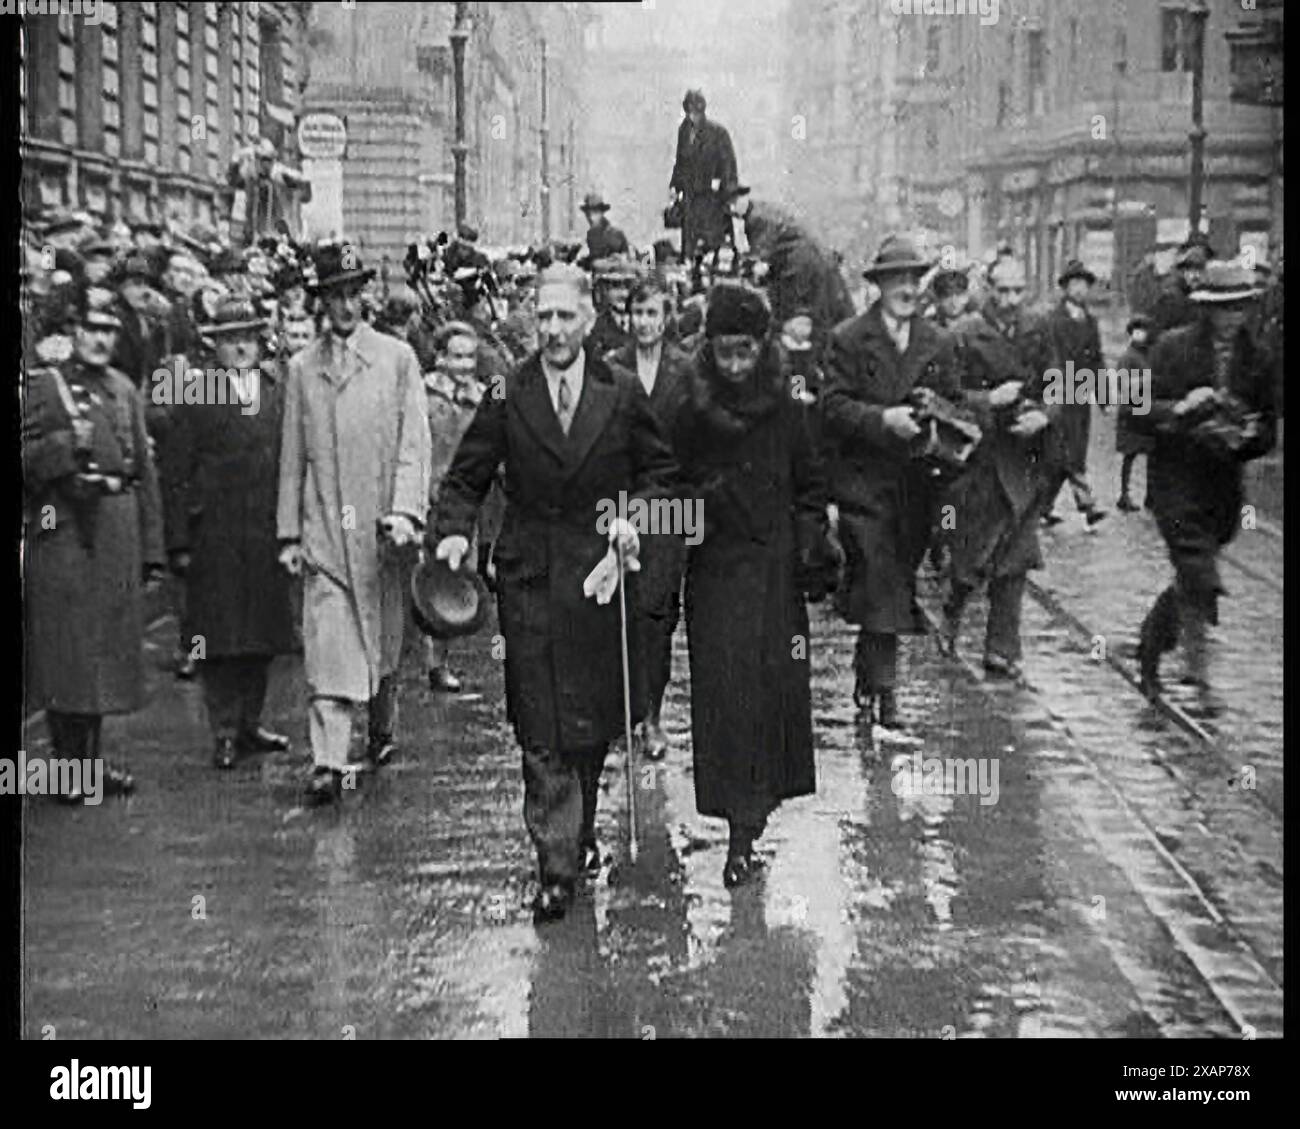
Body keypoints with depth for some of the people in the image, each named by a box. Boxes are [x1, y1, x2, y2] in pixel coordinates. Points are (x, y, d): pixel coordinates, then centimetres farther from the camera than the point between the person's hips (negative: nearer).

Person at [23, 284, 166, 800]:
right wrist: (68, 443, -24)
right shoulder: (42, 385, -1)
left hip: (119, 531, 5)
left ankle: (91, 758, 20)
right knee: (64, 651, -4)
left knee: (108, 647, 9)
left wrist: (151, 550, 12)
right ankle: (68, 764, 4)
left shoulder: (125, 389, 15)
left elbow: (144, 471, 15)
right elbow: (26, 460, -6)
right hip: (63, 530, -5)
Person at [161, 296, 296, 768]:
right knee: (220, 637, -1)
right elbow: (174, 472, -2)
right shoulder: (195, 394, -1)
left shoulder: (278, 389, 11)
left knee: (262, 636, 9)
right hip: (214, 532, -4)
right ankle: (224, 732, 8)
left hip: (267, 533, 4)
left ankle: (249, 724, 21)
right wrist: (178, 542, -7)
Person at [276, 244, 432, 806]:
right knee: (326, 648, -8)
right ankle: (328, 764, -10)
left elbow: (414, 442, -2)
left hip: (381, 527, 0)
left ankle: (383, 728, 35)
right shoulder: (302, 368, 8)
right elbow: (292, 456, 9)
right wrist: (289, 533, 5)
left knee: (383, 640, 13)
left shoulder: (398, 357, 4)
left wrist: (405, 512, -14)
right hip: (323, 531, 0)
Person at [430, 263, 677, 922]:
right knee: (541, 732, -4)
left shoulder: (622, 396, 2)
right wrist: (455, 531, -13)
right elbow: (466, 479, 5)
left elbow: (662, 472, 10)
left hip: (600, 573, 1)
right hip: (530, 578, -1)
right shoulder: (506, 397, -1)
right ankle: (557, 866, 0)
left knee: (594, 721, 12)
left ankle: (579, 831, 35)